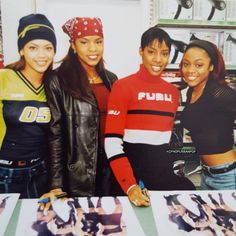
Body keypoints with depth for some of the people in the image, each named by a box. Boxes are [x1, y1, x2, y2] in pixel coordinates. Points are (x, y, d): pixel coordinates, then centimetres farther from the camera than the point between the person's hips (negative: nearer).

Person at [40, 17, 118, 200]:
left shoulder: (111, 79, 7)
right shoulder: (58, 82, -10)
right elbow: (55, 135, -10)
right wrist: (56, 184, -12)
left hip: (112, 167, 5)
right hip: (78, 175, -5)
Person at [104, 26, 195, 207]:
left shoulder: (173, 91, 7)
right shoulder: (123, 86, -11)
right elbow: (112, 142, -16)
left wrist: (174, 168, 12)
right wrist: (130, 185, -23)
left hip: (163, 169, 5)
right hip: (133, 168, -5)